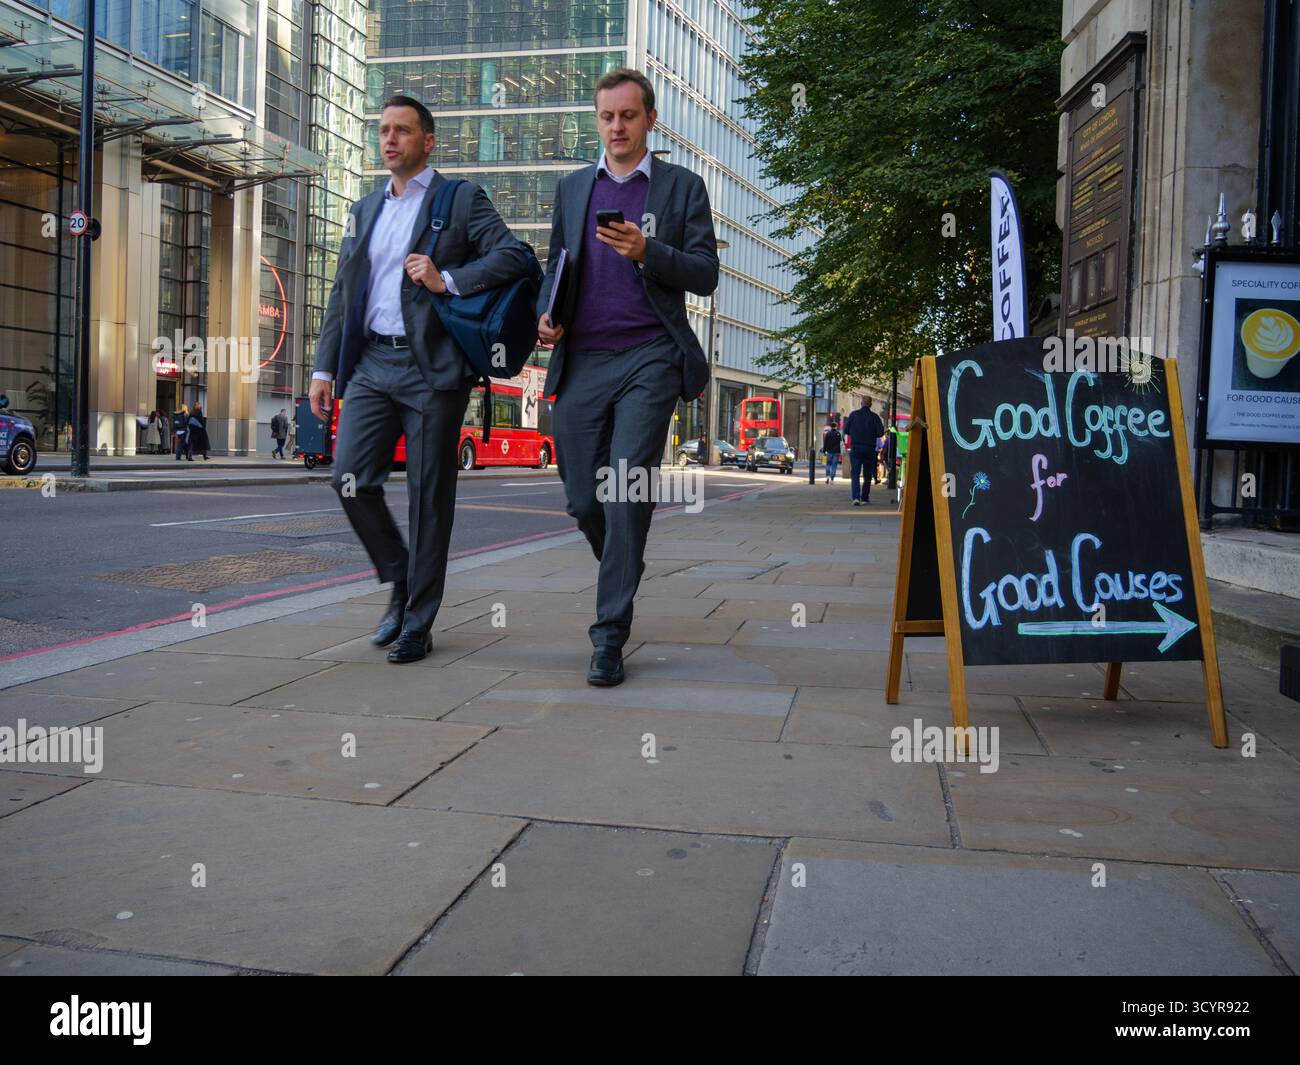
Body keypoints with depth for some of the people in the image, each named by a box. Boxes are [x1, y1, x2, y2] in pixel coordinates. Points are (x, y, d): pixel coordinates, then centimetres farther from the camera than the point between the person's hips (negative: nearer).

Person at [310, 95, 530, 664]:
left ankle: (418, 624, 9)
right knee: (351, 479, -6)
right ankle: (400, 584, 17)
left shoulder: (461, 199, 4)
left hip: (433, 366, -5)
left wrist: (448, 280, -16)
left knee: (428, 498, -1)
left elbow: (514, 255, -8)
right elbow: (342, 293, 19)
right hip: (372, 365, 5)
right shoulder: (364, 209, 20)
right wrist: (324, 367, 12)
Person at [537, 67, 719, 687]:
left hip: (648, 360, -3)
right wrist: (545, 314, 2)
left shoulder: (682, 187, 8)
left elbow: (705, 274, 2)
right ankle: (621, 571, 36)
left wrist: (647, 252, -15)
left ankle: (610, 636, -6)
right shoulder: (572, 188, 18)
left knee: (627, 492, -12)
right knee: (583, 500, 4)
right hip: (582, 361, 4)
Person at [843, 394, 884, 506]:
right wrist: (871, 434, 13)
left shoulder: (854, 414, -1)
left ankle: (856, 497, -22)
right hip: (869, 449, 1)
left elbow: (846, 431, 1)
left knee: (855, 474, -4)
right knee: (867, 475, 14)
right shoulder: (874, 416, -1)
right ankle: (865, 498, 19)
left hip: (856, 448, -1)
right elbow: (880, 432, -7)